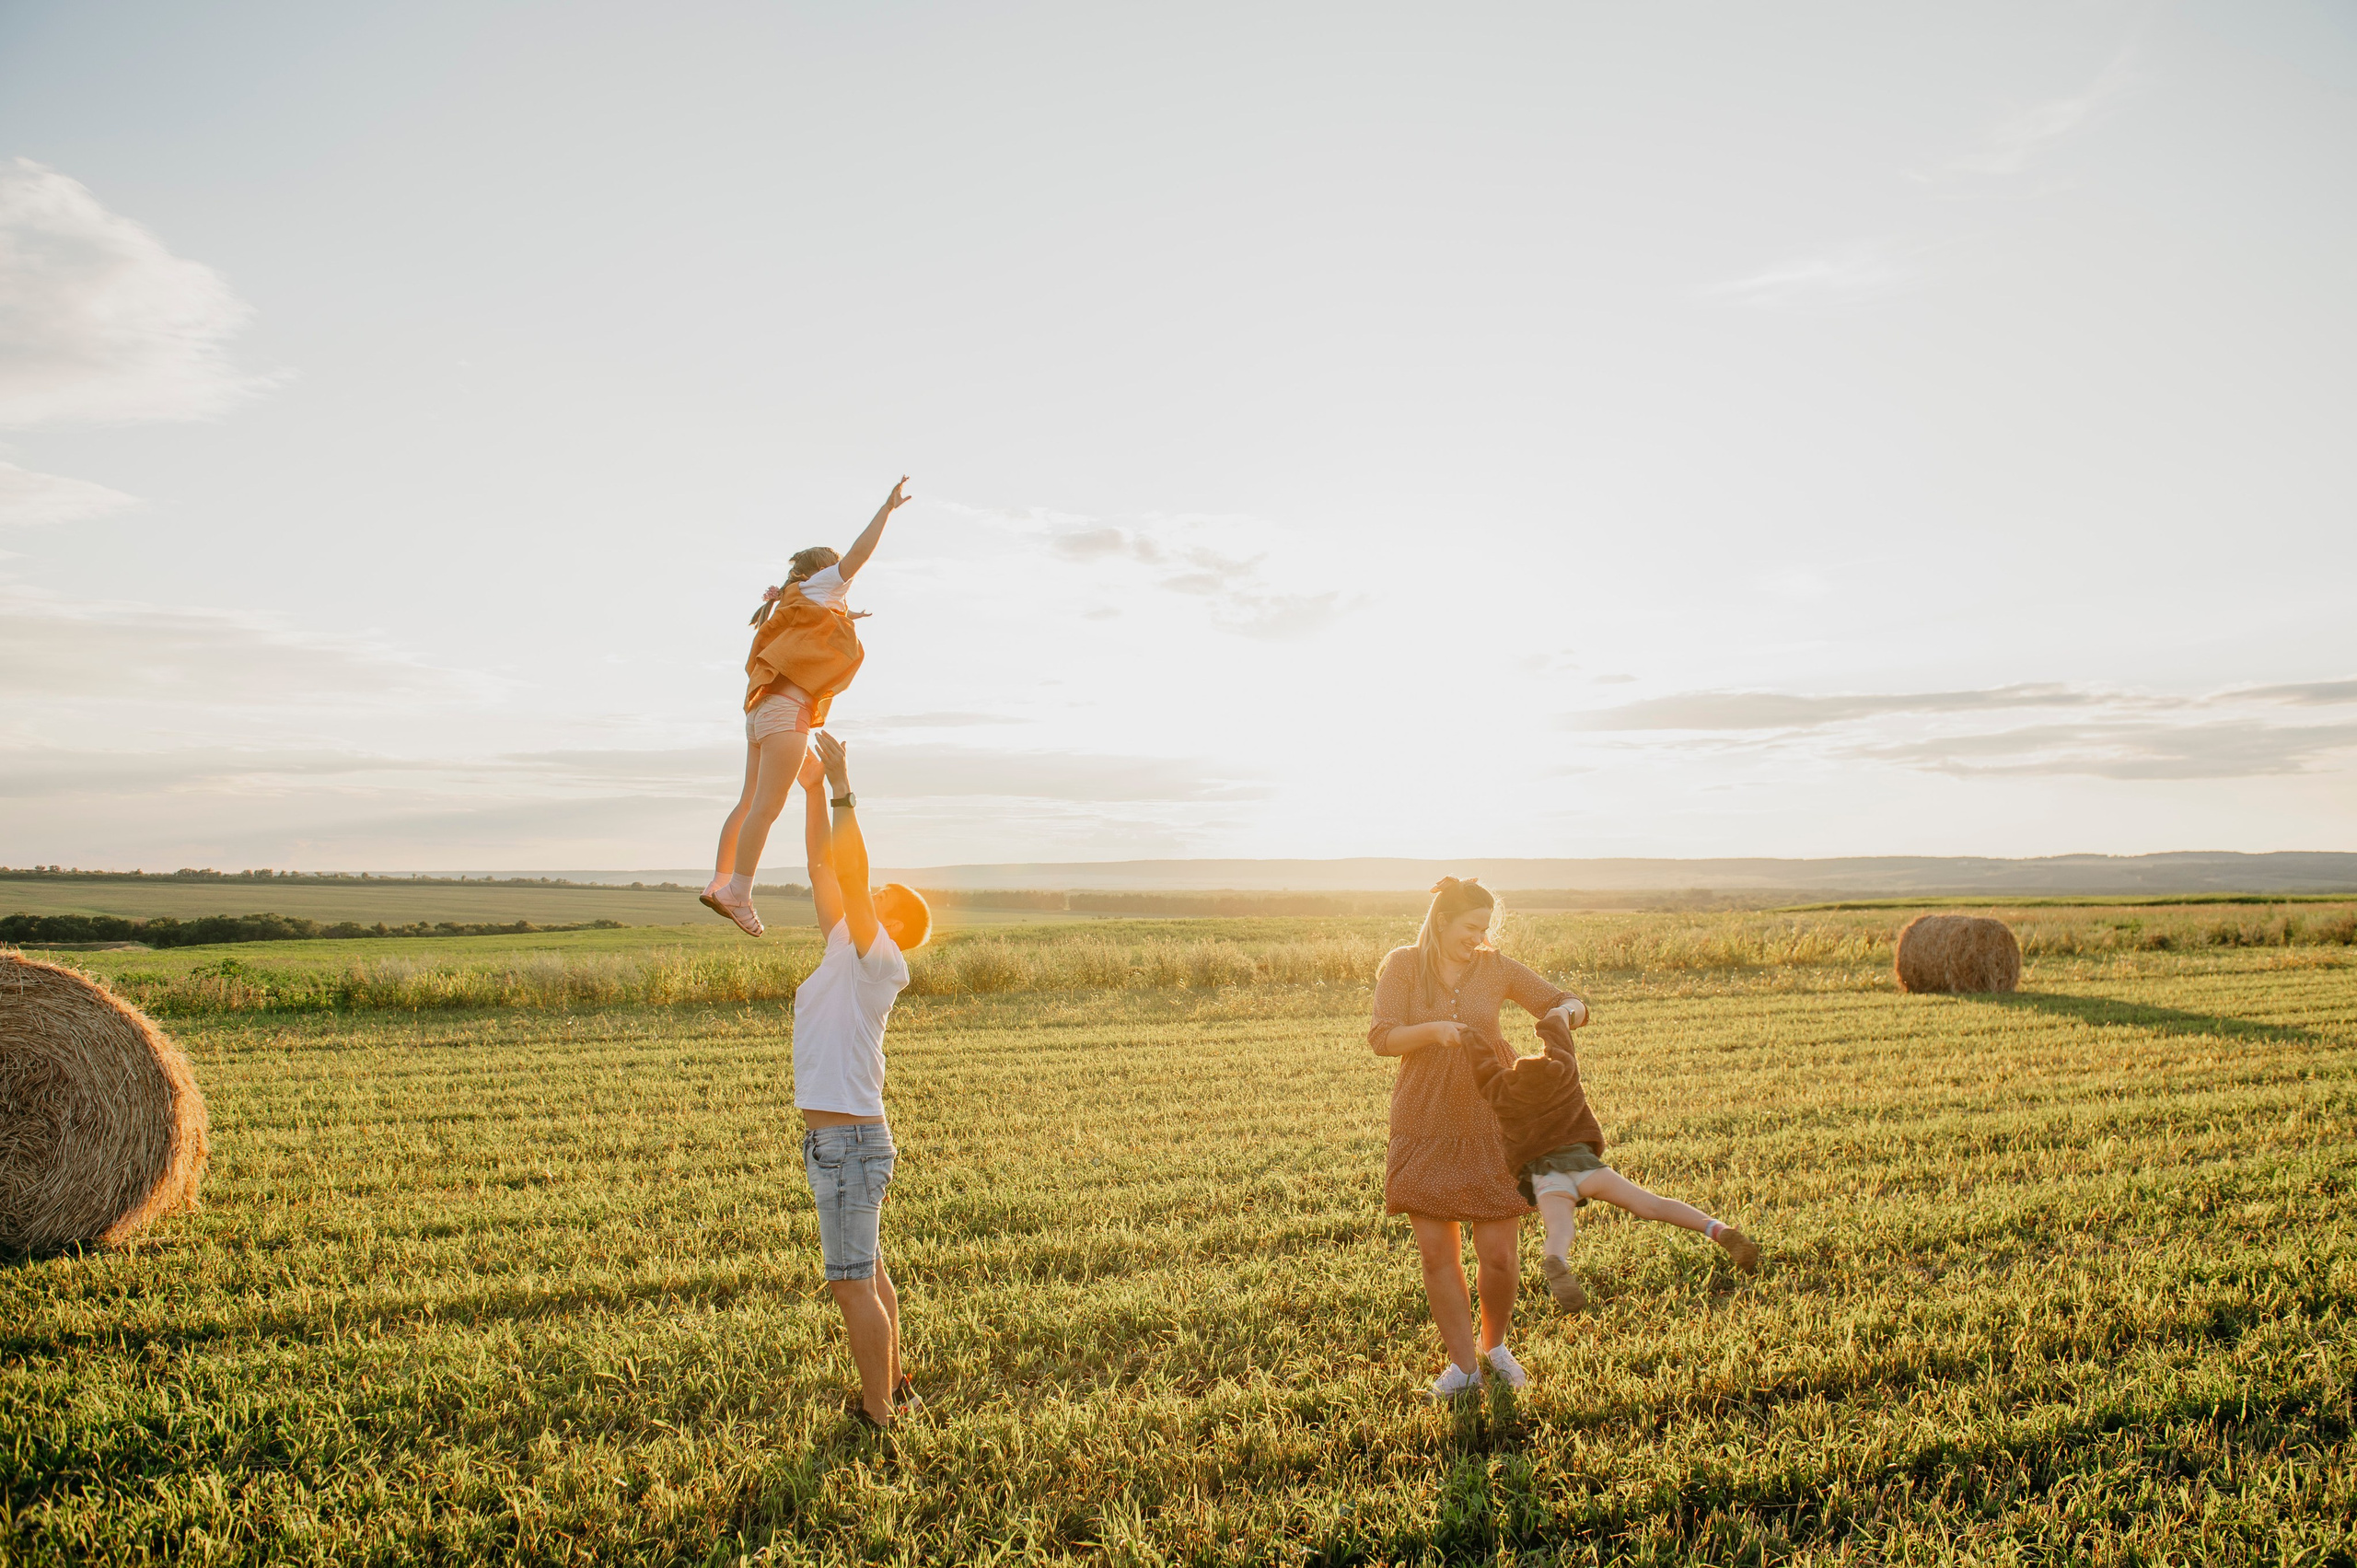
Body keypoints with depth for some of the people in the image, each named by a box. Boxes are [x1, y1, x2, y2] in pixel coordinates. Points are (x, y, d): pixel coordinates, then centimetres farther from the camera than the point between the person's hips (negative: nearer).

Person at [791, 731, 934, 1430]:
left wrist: (842, 788, -24)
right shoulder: (845, 950, 10)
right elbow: (823, 868, 10)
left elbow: (853, 873, -23)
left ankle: (877, 1416, 6)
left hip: (851, 1142, -10)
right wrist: (813, 790, 6)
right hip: (837, 1141, 10)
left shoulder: (881, 963, -12)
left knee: (853, 1285, -3)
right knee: (867, 1273, 20)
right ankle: (893, 1386, 34)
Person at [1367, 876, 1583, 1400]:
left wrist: (1564, 1012, -20)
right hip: (1424, 1127, 0)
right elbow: (1381, 1038, -12)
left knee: (1498, 1254, 2)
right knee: (1436, 1253, 3)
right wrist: (1433, 1029, -30)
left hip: (1489, 1125, 1)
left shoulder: (1495, 967, -1)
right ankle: (1464, 1365, 19)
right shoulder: (1402, 966, -5)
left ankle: (1495, 1344, 30)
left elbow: (1571, 1003, 4)